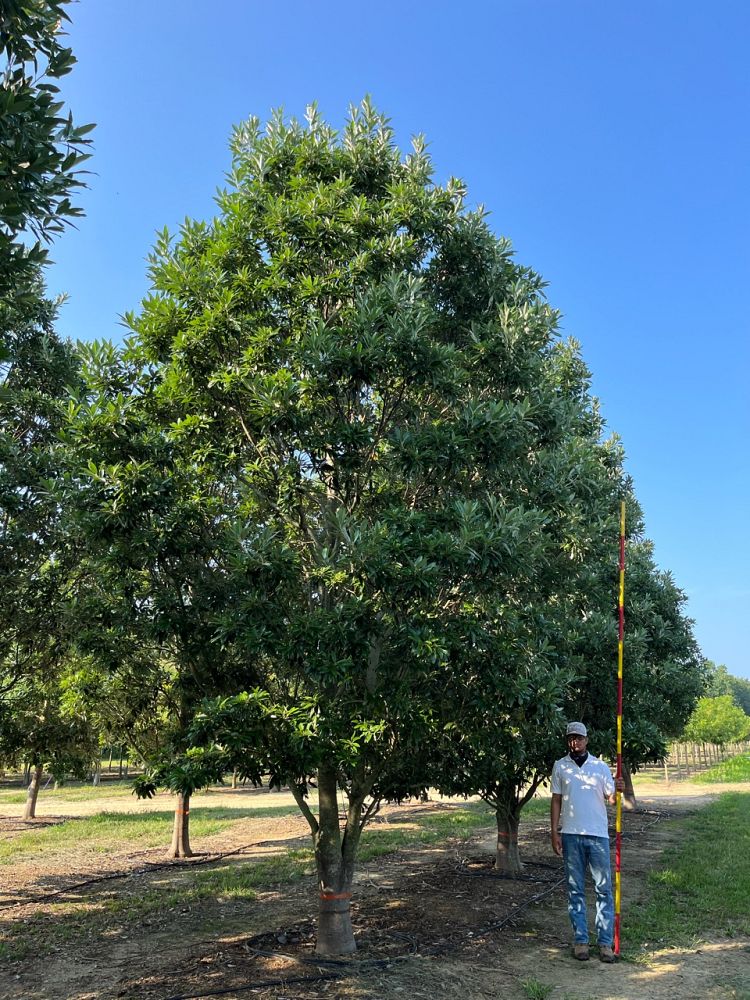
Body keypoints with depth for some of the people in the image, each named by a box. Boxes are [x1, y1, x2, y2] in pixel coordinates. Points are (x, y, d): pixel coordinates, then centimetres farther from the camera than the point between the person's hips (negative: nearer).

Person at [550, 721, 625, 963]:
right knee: (575, 890, 6)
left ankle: (605, 941, 7)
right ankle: (580, 940, 14)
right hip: (571, 834, 1)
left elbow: (610, 799, 2)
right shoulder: (560, 766, 5)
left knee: (604, 888, 0)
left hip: (598, 834, 0)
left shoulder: (600, 766, 3)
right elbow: (556, 800, 7)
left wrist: (617, 790, -20)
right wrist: (554, 832, 1)